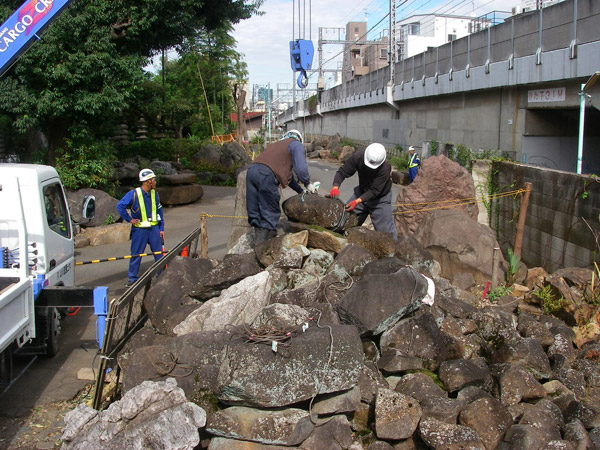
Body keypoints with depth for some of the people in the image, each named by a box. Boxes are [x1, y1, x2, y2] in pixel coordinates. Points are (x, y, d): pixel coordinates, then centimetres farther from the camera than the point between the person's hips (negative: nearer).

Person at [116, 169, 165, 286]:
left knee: (159, 254, 6)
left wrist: (161, 228, 9)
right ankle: (132, 278, 16)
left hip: (154, 228, 4)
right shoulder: (133, 194, -11)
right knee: (136, 254, 4)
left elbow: (159, 211, 13)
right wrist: (129, 219, -9)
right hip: (139, 229, -4)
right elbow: (120, 206, -11)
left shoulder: (154, 194, 7)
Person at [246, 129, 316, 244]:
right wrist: (308, 184, 15)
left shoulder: (277, 144, 37)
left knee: (255, 212, 13)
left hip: (251, 170, 8)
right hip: (266, 175, -8)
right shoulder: (296, 145, 13)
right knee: (270, 213, 0)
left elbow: (286, 172, 39)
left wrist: (300, 191, 40)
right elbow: (301, 168, -2)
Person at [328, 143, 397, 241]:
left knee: (385, 229, -7)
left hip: (380, 197, -4)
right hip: (362, 192, 4)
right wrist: (335, 187, -37)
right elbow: (342, 172, -19)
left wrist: (357, 201, -41)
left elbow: (374, 191, -31)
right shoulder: (358, 156, -23)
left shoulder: (385, 167, -32)